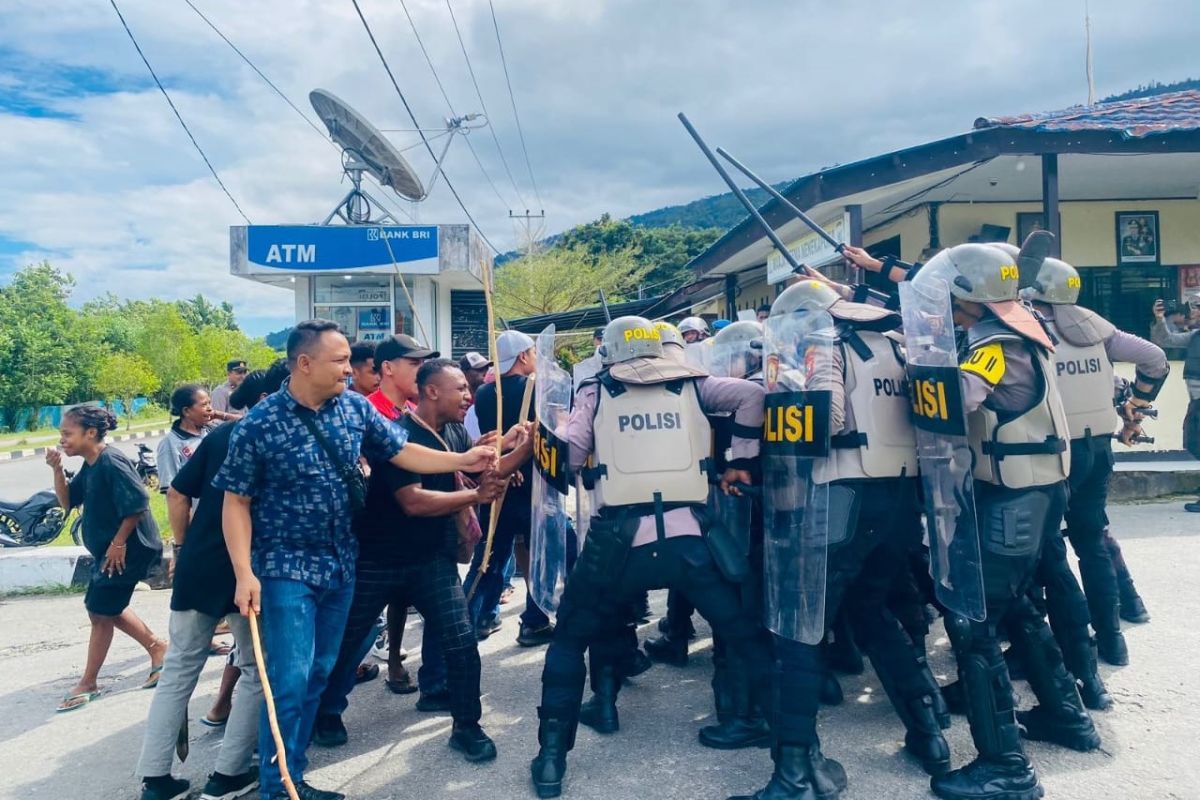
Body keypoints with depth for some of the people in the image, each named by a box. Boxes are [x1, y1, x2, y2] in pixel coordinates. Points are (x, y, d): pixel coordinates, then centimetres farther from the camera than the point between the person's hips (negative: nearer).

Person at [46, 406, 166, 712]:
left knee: (100, 613, 3)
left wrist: (119, 543, -21)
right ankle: (157, 647, 31)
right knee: (108, 609, 19)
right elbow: (68, 502, 12)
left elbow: (137, 504, -27)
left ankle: (88, 684, 19)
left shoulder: (111, 462, -23)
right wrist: (57, 470, -2)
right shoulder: (90, 466, 8)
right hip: (108, 549, 10)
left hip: (128, 549, -10)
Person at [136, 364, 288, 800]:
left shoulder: (220, 434, 7)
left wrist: (184, 546, 16)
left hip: (198, 565, 5)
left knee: (179, 667, 15)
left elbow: (178, 493, 8)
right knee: (257, 672, 13)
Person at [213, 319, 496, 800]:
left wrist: (462, 461, -5)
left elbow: (401, 451, 4)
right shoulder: (260, 424, -13)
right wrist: (244, 573, -16)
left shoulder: (355, 407, -1)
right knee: (290, 680, -7)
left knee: (318, 676, 14)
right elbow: (236, 501, -9)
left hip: (341, 565, 5)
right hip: (286, 568, -5)